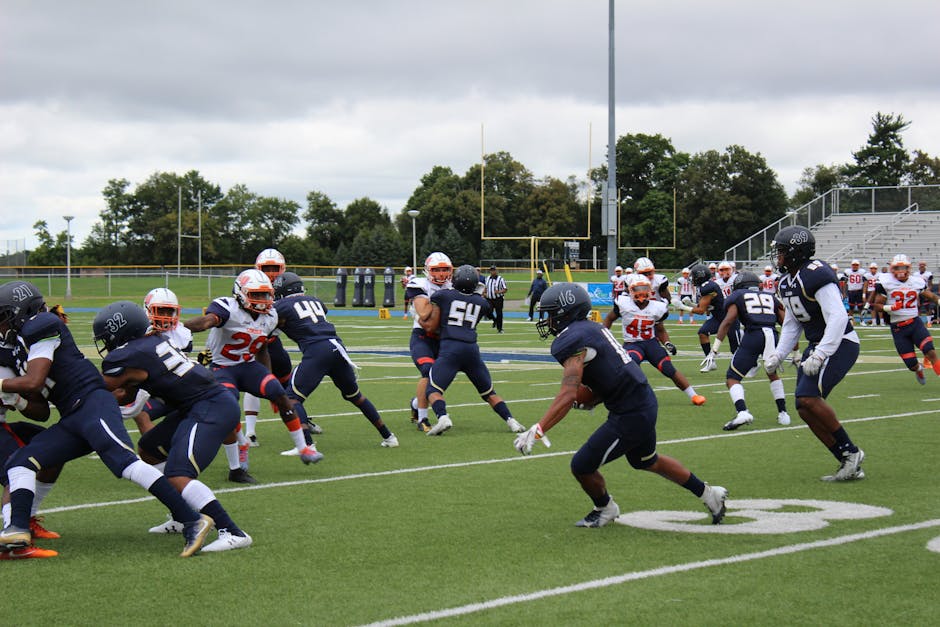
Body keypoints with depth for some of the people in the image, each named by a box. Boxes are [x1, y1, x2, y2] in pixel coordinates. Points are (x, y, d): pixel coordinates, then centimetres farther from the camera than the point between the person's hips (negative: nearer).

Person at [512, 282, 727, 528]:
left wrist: (536, 431, -33)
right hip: (645, 403, 10)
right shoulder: (592, 328, 11)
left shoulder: (572, 341, -19)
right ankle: (708, 494, 42)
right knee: (647, 461, 31)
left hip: (630, 416, -10)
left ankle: (605, 509, 28)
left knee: (582, 466, 1)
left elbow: (568, 396, -29)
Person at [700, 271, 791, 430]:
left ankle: (742, 412, -20)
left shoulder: (737, 296, 18)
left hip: (752, 335, -4)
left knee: (732, 378, 5)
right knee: (773, 374, 31)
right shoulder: (770, 297, 29)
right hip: (772, 335, 4)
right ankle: (783, 413, 26)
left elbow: (728, 322, 2)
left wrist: (714, 350, -2)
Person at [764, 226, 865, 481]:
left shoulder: (816, 275, -20)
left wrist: (819, 355, -32)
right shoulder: (787, 283, 11)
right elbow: (792, 325, 21)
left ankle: (850, 452, -9)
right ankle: (849, 465, 9)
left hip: (839, 344, -10)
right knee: (805, 408, 3)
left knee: (809, 397, -24)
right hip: (817, 344, 10)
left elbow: (838, 317, -28)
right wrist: (777, 355, 12)